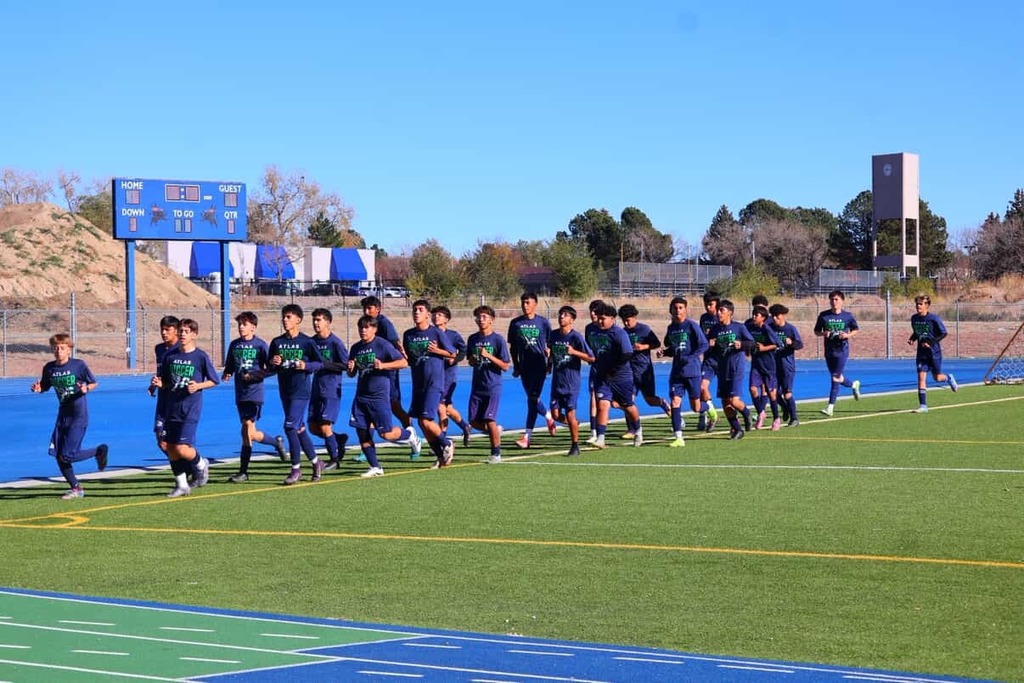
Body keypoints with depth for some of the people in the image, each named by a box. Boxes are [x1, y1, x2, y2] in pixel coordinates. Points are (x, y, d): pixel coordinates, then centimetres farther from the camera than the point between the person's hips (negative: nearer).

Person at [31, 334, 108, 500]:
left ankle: (100, 450, 13)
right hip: (63, 415, 6)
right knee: (58, 456, 3)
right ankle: (76, 488, 18)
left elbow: (94, 383, -1)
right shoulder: (49, 368, 2)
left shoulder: (78, 365, -10)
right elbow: (44, 387, 13)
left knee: (68, 455, -13)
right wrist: (37, 388, -9)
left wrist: (86, 389, -22)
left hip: (79, 416, -6)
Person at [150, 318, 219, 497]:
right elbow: (165, 381, 15)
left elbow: (215, 380, 0)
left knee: (182, 448, -13)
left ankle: (201, 465, 19)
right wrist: (159, 383, -6)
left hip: (190, 410, -5)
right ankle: (182, 485, 18)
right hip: (172, 409, 5)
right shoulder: (170, 356, 7)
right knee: (169, 447, 4)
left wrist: (199, 386, -16)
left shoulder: (201, 356, -6)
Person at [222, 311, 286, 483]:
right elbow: (229, 366, 19)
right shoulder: (234, 345, 11)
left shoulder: (260, 345, -4)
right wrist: (226, 374, -2)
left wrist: (255, 375, -16)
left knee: (247, 432, -10)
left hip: (254, 393, -6)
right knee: (251, 433, 8)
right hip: (240, 394, 6)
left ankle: (243, 472, -4)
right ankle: (276, 441, 34)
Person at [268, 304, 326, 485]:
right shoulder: (277, 342, 7)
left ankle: (296, 468, -5)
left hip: (301, 391, -6)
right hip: (285, 391, 6)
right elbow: (270, 368, 14)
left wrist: (306, 365, -19)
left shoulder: (307, 342, -7)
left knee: (290, 426, -14)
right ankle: (315, 462, 27)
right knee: (299, 429, 12)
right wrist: (273, 364, -8)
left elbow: (320, 363, -2)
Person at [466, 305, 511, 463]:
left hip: (493, 387, -5)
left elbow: (505, 366, -8)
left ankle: (496, 453, 2)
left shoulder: (498, 339, -7)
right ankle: (496, 430, 29)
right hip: (477, 386, 5)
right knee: (474, 421, 1)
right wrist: (472, 361, -3)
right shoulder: (472, 339, 8)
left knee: (490, 420, -11)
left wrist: (488, 356, -19)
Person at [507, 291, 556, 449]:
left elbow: (550, 345, 6)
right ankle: (549, 417, 41)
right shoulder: (515, 323, 5)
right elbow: (512, 347, 12)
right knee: (532, 398, 11)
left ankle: (527, 436, -12)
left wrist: (550, 364, 3)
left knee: (533, 399, -10)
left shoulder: (543, 322, -1)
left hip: (539, 366, -4)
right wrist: (516, 366, 7)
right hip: (524, 366, 4)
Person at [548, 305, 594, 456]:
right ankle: (574, 424, 32)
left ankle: (575, 446, 8)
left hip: (571, 383, -5)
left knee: (570, 414, -6)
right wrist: (548, 354, 4)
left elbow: (591, 358, -11)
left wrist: (574, 352, -22)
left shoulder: (576, 337, -10)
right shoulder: (553, 335, 6)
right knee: (556, 414, 2)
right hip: (556, 382, 5)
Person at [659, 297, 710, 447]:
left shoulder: (692, 326, -8)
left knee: (696, 407, 3)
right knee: (675, 401, -9)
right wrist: (664, 352, 1)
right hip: (676, 371, 5)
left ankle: (708, 407, 39)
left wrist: (690, 358, -21)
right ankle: (678, 437, -7)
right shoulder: (671, 328, 10)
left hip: (692, 370, -5)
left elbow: (704, 345, -11)